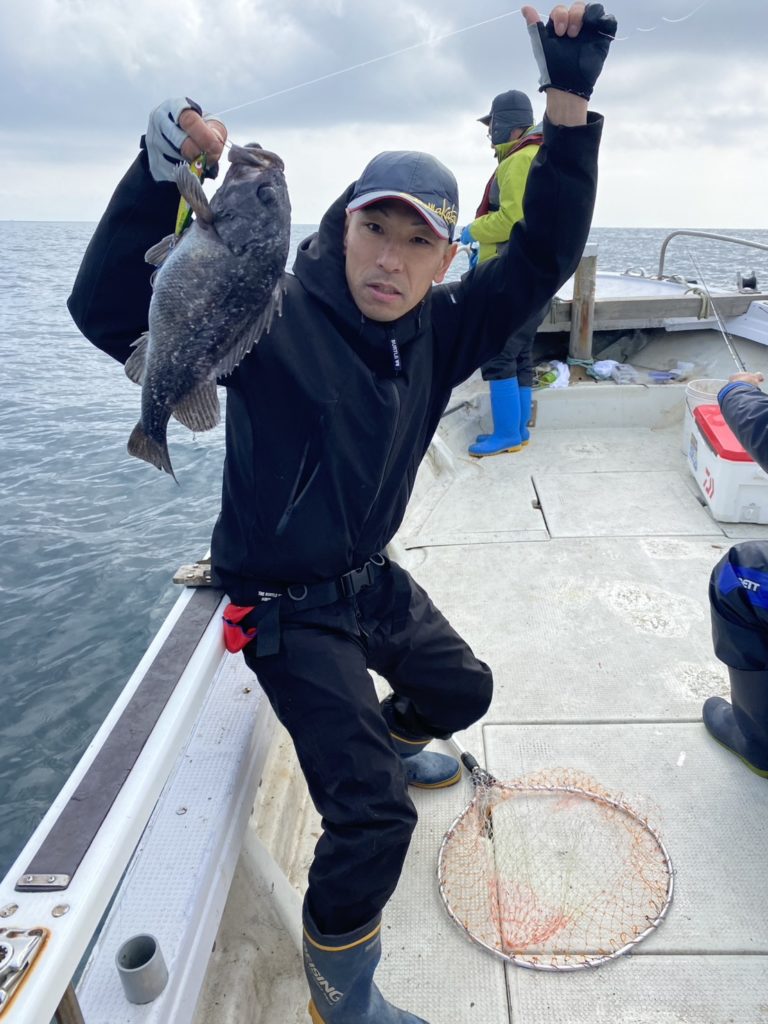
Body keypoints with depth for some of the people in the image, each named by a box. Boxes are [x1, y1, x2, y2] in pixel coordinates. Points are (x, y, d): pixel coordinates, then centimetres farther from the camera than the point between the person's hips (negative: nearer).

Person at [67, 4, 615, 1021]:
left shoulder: (437, 331, -4)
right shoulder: (273, 316, -20)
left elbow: (542, 257, -8)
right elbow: (109, 311, -28)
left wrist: (571, 100, -17)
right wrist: (162, 168, -42)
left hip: (374, 581, 7)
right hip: (286, 603, -7)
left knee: (462, 689, 27)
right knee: (375, 818, -9)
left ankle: (384, 743, 61)